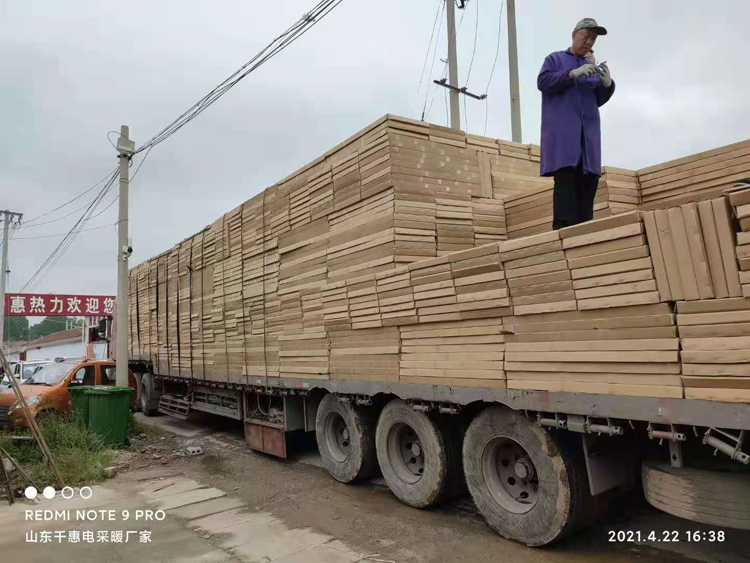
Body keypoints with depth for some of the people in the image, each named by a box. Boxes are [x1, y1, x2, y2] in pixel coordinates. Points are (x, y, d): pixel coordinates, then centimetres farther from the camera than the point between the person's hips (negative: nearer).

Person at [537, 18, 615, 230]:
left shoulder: (592, 67, 26)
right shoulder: (556, 58, 15)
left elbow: (598, 100, 19)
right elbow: (543, 82, -2)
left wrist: (607, 83, -3)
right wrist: (573, 73, -13)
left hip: (588, 131, 5)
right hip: (562, 130, -5)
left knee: (588, 181, -6)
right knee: (565, 179, -19)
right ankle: (563, 231, -26)